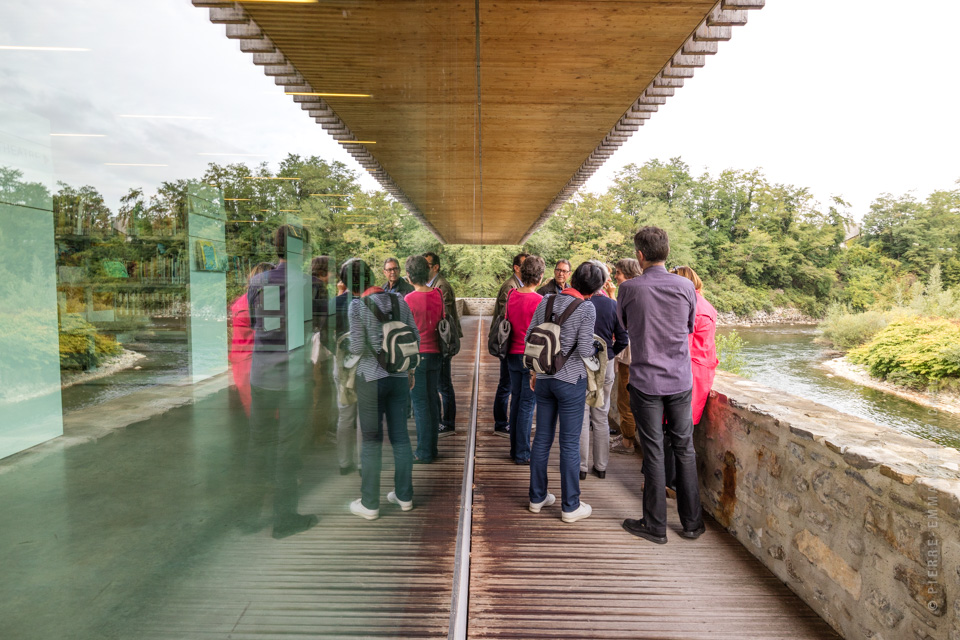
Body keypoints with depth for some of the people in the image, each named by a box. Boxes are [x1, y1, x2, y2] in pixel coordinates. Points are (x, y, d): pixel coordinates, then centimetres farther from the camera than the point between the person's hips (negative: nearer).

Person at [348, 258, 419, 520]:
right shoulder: (399, 300, 3)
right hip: (399, 375, 4)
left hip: (371, 377, -4)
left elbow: (357, 347, -15)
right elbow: (415, 337, 5)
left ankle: (370, 504, 15)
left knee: (372, 440, 5)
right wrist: (410, 370, 16)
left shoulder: (357, 305, -11)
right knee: (400, 436, 13)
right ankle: (404, 495, 25)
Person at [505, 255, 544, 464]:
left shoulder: (512, 295, 4)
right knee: (527, 405, 1)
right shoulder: (539, 300, -16)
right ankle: (522, 454, 8)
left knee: (516, 402, 14)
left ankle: (514, 449, 24)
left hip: (513, 356, 7)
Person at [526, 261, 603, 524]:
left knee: (542, 438, 14)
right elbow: (584, 350, -17)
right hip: (571, 380, -5)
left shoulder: (546, 301, 2)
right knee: (569, 444, 4)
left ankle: (537, 497, 26)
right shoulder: (587, 308, -13)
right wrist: (597, 347, 5)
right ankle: (570, 506, 14)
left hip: (544, 378, 5)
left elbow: (529, 337, 6)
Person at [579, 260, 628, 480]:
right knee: (601, 417, 14)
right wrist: (607, 354, 12)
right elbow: (622, 340, -4)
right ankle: (601, 466, 22)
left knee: (581, 417, 7)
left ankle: (581, 466, 13)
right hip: (605, 366, 3)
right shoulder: (613, 305, -4)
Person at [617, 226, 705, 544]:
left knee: (653, 452, 4)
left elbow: (620, 325, 8)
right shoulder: (686, 286, -2)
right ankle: (692, 522, 23)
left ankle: (655, 525, 14)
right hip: (681, 380, 3)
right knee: (684, 449, 13)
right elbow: (690, 327, 12)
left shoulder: (629, 288, -9)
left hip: (646, 381, -3)